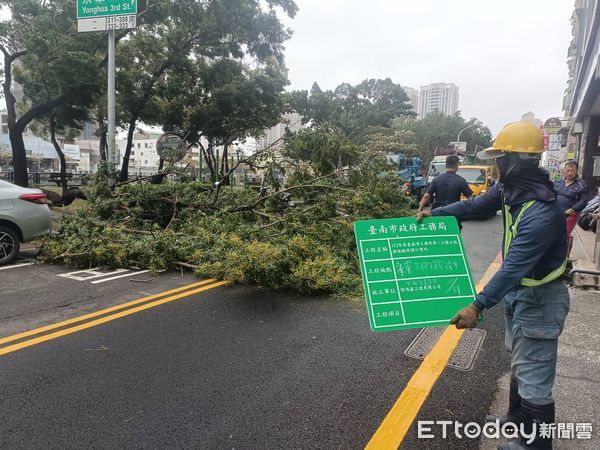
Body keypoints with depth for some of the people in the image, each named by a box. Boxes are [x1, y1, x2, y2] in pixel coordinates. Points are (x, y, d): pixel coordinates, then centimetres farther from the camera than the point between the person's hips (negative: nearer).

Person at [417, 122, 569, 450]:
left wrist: (478, 306, -31)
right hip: (519, 294, 10)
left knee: (533, 377, 4)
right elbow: (475, 205, 10)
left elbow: (513, 268, -33)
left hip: (539, 301, -10)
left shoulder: (541, 215, -33)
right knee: (519, 362, 25)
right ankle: (519, 418, 46)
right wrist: (434, 213, 7)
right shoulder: (511, 189, -5)